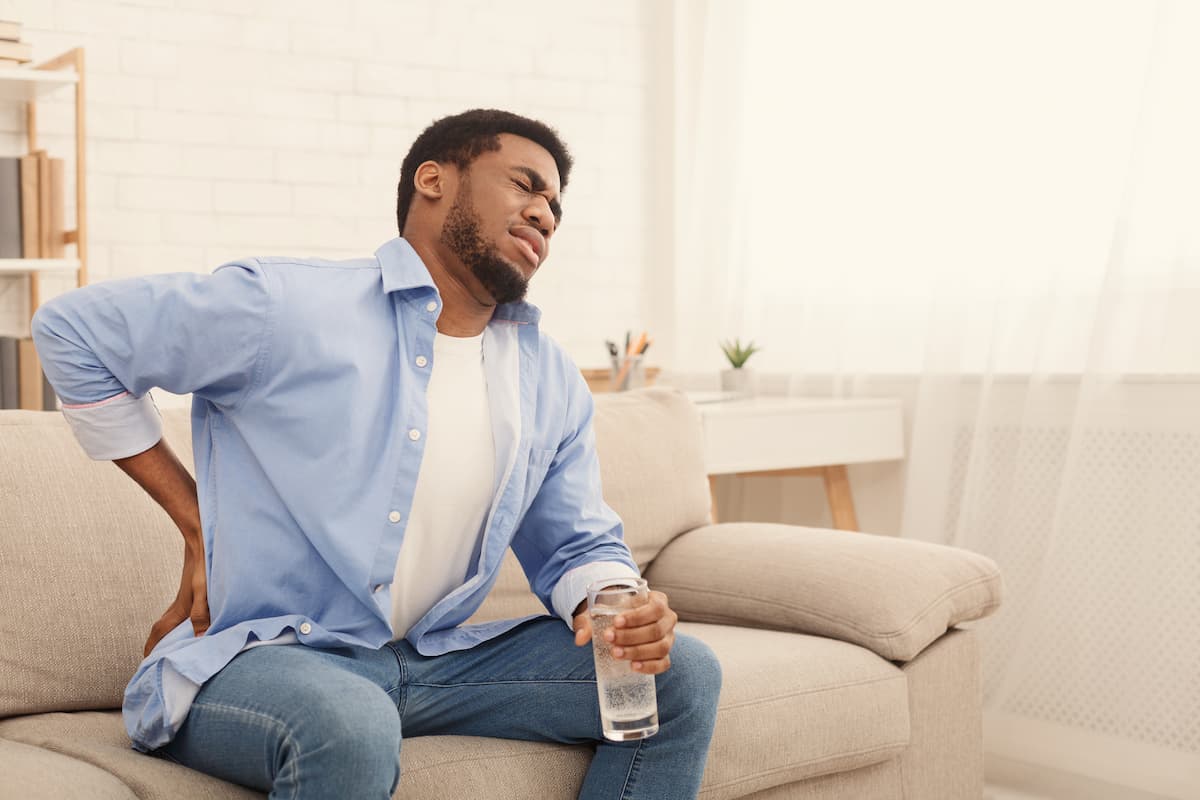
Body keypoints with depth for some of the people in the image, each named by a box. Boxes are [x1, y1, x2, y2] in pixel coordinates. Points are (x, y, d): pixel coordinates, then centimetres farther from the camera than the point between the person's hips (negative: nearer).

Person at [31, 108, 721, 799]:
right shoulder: (283, 308, -10)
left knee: (684, 674, -7)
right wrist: (195, 521, -4)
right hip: (254, 658, -5)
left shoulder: (554, 383, 9)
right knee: (347, 724, -41)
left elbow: (581, 545, 17)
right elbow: (71, 329, -3)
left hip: (432, 663, 6)